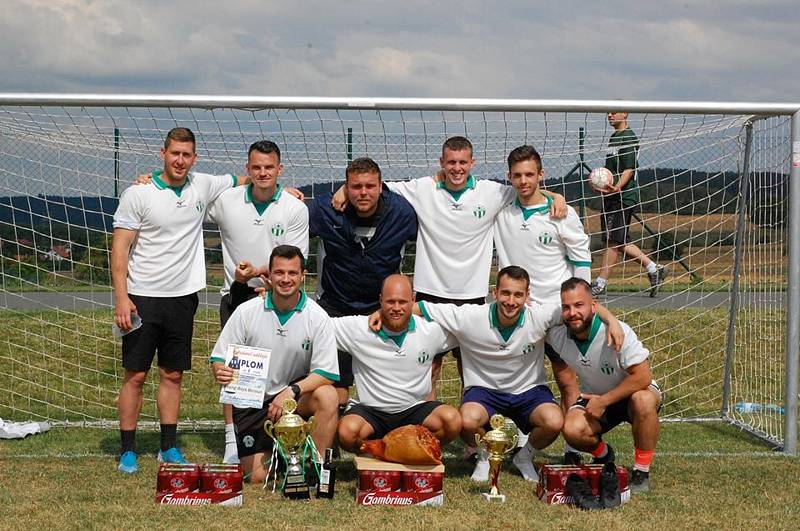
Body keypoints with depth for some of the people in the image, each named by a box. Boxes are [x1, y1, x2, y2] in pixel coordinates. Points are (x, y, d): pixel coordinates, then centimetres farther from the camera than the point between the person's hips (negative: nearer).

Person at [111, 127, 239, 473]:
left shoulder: (203, 186, 5)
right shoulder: (138, 194, -7)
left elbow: (240, 181, 23)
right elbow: (120, 249, -8)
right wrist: (121, 298, -15)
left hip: (182, 296, 4)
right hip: (142, 297, -4)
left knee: (173, 374, 10)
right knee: (135, 375, 0)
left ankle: (169, 447, 19)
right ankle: (128, 450, 7)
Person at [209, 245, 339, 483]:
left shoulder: (317, 317, -9)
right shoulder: (246, 312, -8)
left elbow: (326, 373, -13)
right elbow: (219, 358, -2)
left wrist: (292, 391, -29)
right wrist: (220, 371, -27)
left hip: (296, 395, 0)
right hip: (250, 402, 0)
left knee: (327, 396, -33)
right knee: (257, 477, -8)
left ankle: (318, 465, -16)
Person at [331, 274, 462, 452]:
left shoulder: (431, 329, -2)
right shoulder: (358, 328, -6)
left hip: (415, 409, 1)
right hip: (371, 411, -1)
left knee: (452, 420, -27)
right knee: (348, 431, -33)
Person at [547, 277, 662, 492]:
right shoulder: (556, 334, -16)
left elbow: (643, 377, -27)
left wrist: (604, 401, -24)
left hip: (629, 393, -3)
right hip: (594, 398, 3)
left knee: (643, 401, -39)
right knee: (573, 430, -28)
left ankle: (641, 473, -20)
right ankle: (603, 455, 9)